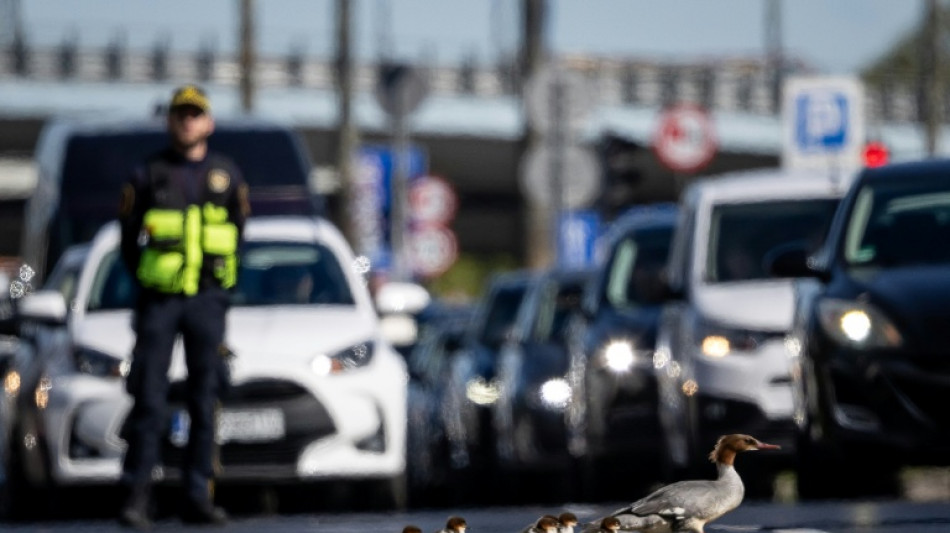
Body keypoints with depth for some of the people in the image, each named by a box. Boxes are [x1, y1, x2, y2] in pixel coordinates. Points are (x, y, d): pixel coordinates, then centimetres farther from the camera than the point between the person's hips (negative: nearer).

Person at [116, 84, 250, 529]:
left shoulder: (226, 175, 9)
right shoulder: (148, 175, 4)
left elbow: (237, 233, 16)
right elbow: (128, 236, 10)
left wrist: (219, 283, 8)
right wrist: (145, 279, 3)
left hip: (207, 300, 2)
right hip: (157, 300, -2)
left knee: (204, 400, 4)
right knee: (148, 397, -7)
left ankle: (197, 496, 8)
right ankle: (136, 495, -6)